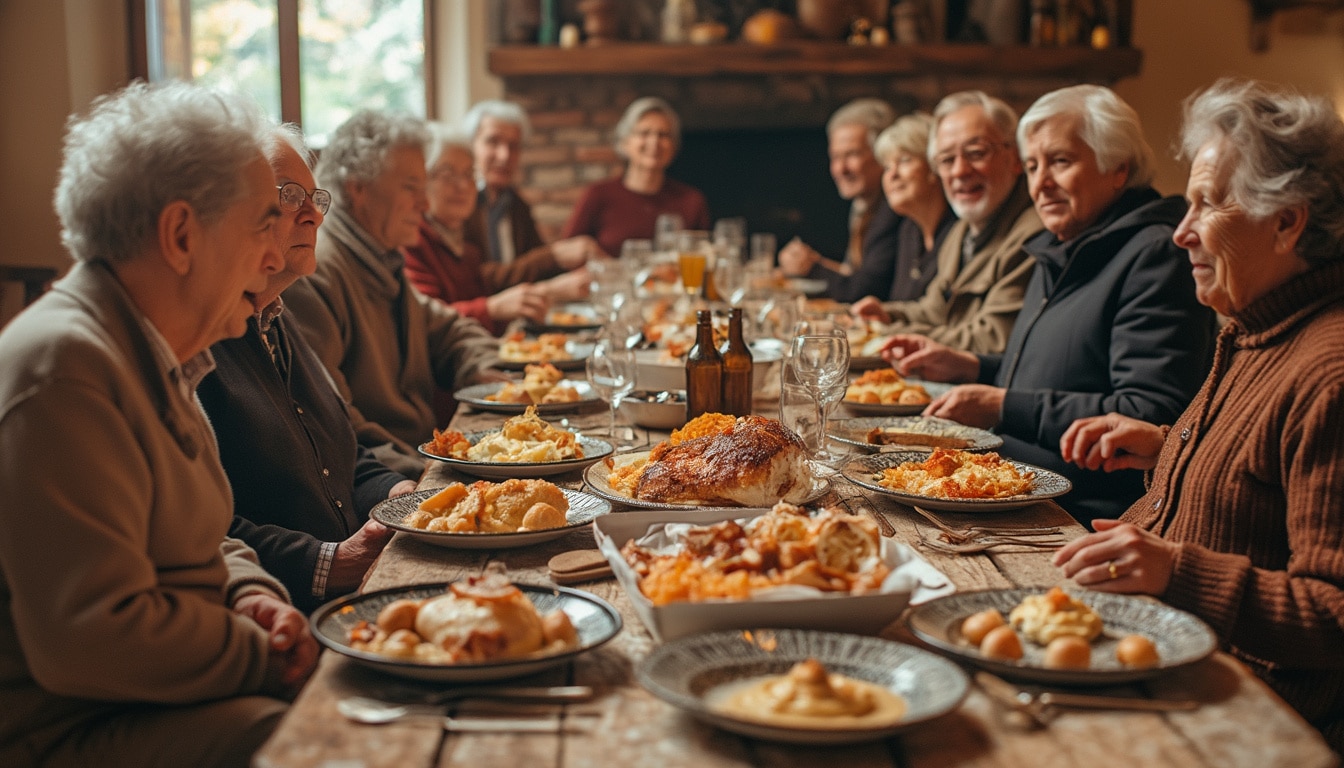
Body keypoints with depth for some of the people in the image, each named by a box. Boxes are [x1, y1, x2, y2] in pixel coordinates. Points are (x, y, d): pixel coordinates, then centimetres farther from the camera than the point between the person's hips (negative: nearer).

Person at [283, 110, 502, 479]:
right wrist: (409, 466, -24)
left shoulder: (384, 265, 21)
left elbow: (447, 329, 31)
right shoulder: (314, 272, -15)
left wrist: (487, 370, 8)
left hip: (426, 458, 10)